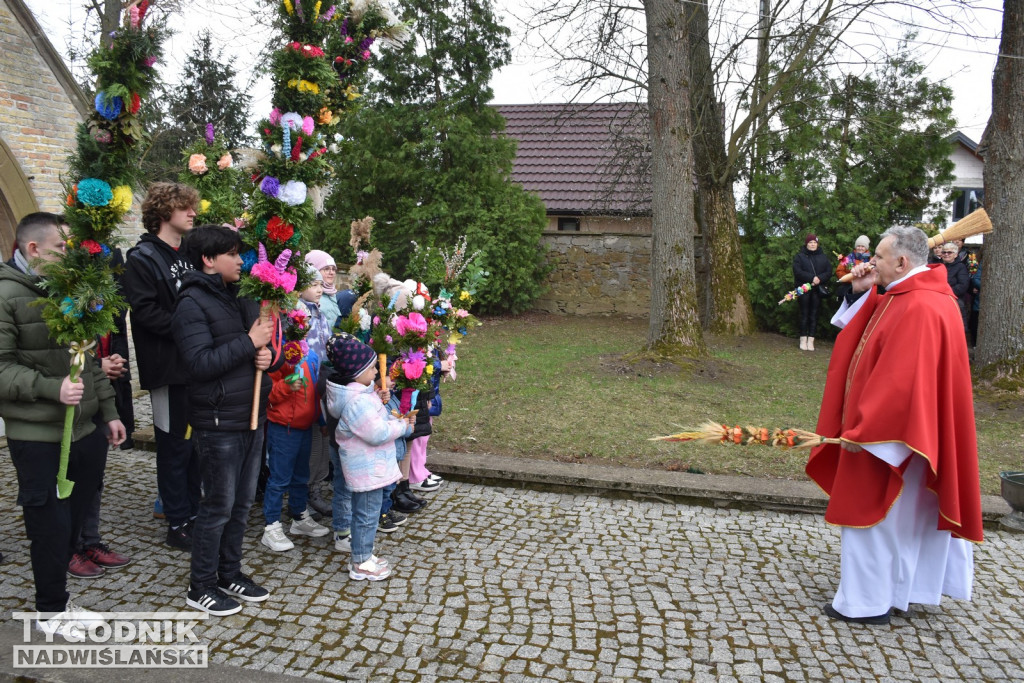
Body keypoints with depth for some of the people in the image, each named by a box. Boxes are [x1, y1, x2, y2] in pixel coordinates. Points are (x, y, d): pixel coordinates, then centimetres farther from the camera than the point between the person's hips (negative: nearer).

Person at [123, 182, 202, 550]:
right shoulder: (142, 258, -8)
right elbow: (145, 311, -19)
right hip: (170, 366, -7)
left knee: (196, 442, 13)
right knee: (175, 445, 2)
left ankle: (194, 512, 26)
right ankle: (177, 523, 13)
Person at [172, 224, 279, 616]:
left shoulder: (240, 299, 12)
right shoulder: (193, 303, -11)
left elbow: (266, 348, 16)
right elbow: (201, 363, -22)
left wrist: (269, 356, -6)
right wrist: (249, 343, -21)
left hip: (252, 417, 8)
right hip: (219, 422, -7)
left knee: (242, 502, 16)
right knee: (219, 506, 2)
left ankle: (230, 573, 31)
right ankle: (200, 587, 18)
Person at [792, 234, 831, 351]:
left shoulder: (823, 257, 13)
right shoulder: (799, 256, 4)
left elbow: (829, 270, 3)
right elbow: (797, 271, -9)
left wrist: (820, 278, -16)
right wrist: (812, 278, -19)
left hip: (818, 289, 2)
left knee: (814, 314, 1)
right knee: (804, 314, -1)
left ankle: (811, 340, 2)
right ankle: (803, 340, 3)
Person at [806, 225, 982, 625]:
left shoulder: (919, 309, -25)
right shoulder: (907, 298, 8)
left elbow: (900, 381, -28)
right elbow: (870, 338, 19)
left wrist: (861, 430, -24)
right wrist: (861, 294, 5)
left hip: (887, 433, -11)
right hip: (893, 425, 11)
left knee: (872, 514, 1)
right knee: (896, 514, 20)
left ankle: (867, 603, 13)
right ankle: (895, 590, 34)